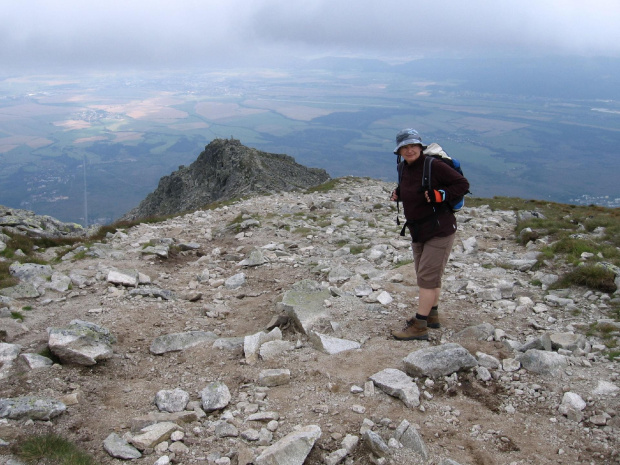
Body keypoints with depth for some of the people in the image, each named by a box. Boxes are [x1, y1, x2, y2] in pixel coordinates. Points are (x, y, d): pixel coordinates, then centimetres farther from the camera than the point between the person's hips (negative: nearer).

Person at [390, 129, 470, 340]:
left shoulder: (434, 166, -18)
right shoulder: (405, 169, 5)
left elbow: (463, 184, -15)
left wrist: (439, 195, -26)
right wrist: (398, 194, 2)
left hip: (439, 230, -9)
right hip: (418, 230, 9)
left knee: (428, 276, -7)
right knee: (426, 275, 18)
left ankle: (419, 326, -1)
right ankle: (432, 315, 34)